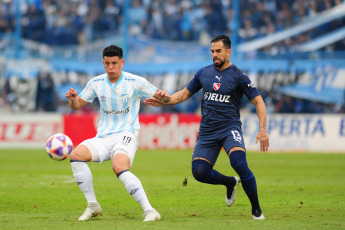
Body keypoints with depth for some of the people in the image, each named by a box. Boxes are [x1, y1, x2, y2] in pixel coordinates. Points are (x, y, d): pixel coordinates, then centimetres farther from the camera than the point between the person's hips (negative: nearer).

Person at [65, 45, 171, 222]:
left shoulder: (135, 82, -3)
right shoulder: (96, 83, 7)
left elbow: (161, 96, 4)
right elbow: (77, 105, 15)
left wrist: (163, 96, -21)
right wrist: (73, 98, -9)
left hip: (126, 134, -5)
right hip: (103, 137, 5)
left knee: (119, 167, -34)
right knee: (76, 155, -21)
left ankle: (149, 211, -33)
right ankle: (93, 206, -10)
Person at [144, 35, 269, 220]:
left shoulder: (238, 77, -3)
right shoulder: (204, 73, 10)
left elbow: (258, 102, -2)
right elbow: (185, 93, 22)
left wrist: (262, 130, -12)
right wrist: (163, 101, 6)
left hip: (230, 128, -4)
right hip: (207, 131, 5)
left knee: (239, 162, -30)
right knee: (199, 171, -13)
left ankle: (256, 209, -15)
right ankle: (230, 182, 19)